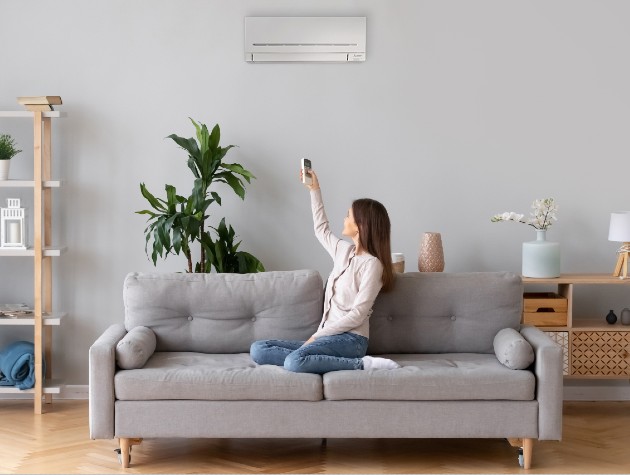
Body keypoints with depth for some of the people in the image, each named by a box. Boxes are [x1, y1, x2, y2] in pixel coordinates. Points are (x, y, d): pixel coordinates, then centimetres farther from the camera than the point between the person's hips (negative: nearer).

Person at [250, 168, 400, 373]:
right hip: (330, 337, 8)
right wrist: (315, 189, 36)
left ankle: (362, 364, -21)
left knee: (295, 362, -37)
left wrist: (317, 335, -14)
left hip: (350, 339, -8)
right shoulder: (344, 251, 14)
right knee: (258, 350, -7)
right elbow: (322, 230, 36)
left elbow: (357, 315, -15)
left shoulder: (372, 264, -10)